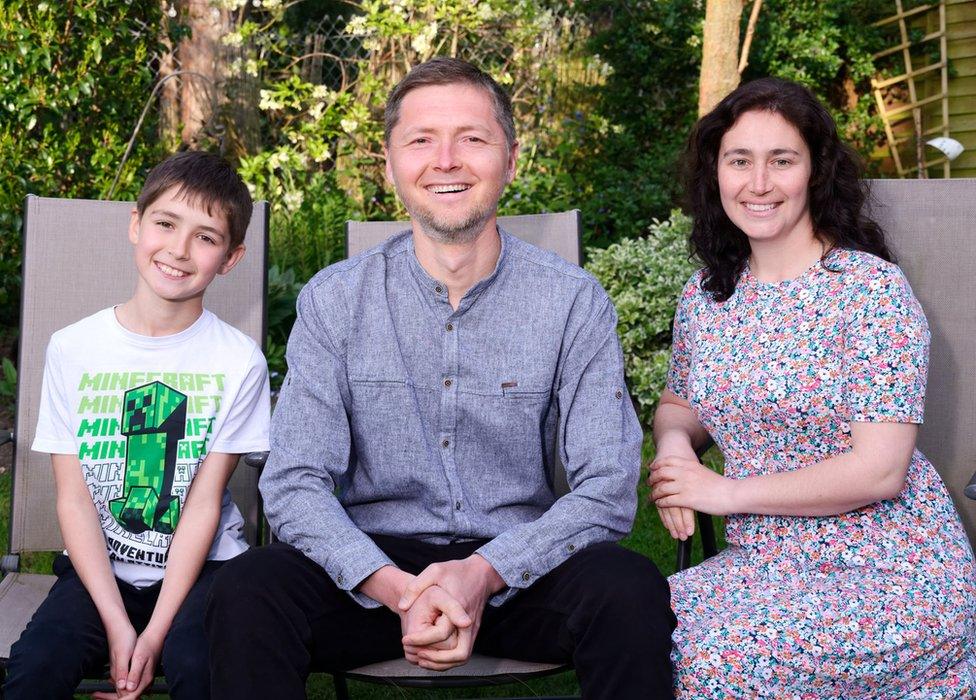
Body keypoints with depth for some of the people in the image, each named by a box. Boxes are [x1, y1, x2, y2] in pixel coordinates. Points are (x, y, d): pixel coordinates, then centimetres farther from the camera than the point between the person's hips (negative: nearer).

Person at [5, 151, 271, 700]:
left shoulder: (238, 361, -5)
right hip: (100, 568, 1)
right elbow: (74, 498, -3)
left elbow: (204, 503, -7)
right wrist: (117, 624, -13)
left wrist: (155, 634, -15)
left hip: (199, 567, -1)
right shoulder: (73, 349, -1)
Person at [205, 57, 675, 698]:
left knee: (631, 590, -29)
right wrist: (397, 590, -25)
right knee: (248, 592, -26)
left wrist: (485, 573, -24)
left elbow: (608, 487, -8)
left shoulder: (575, 302, -3)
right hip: (376, 562, 1)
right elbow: (295, 484, -7)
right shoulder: (333, 301, -1)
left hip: (521, 568, 0)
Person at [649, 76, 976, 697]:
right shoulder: (704, 297, 6)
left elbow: (879, 471, -17)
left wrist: (728, 490, -13)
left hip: (892, 576, -5)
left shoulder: (873, 289, -12)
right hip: (767, 568, 5)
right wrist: (674, 440, -3)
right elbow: (679, 403, 22)